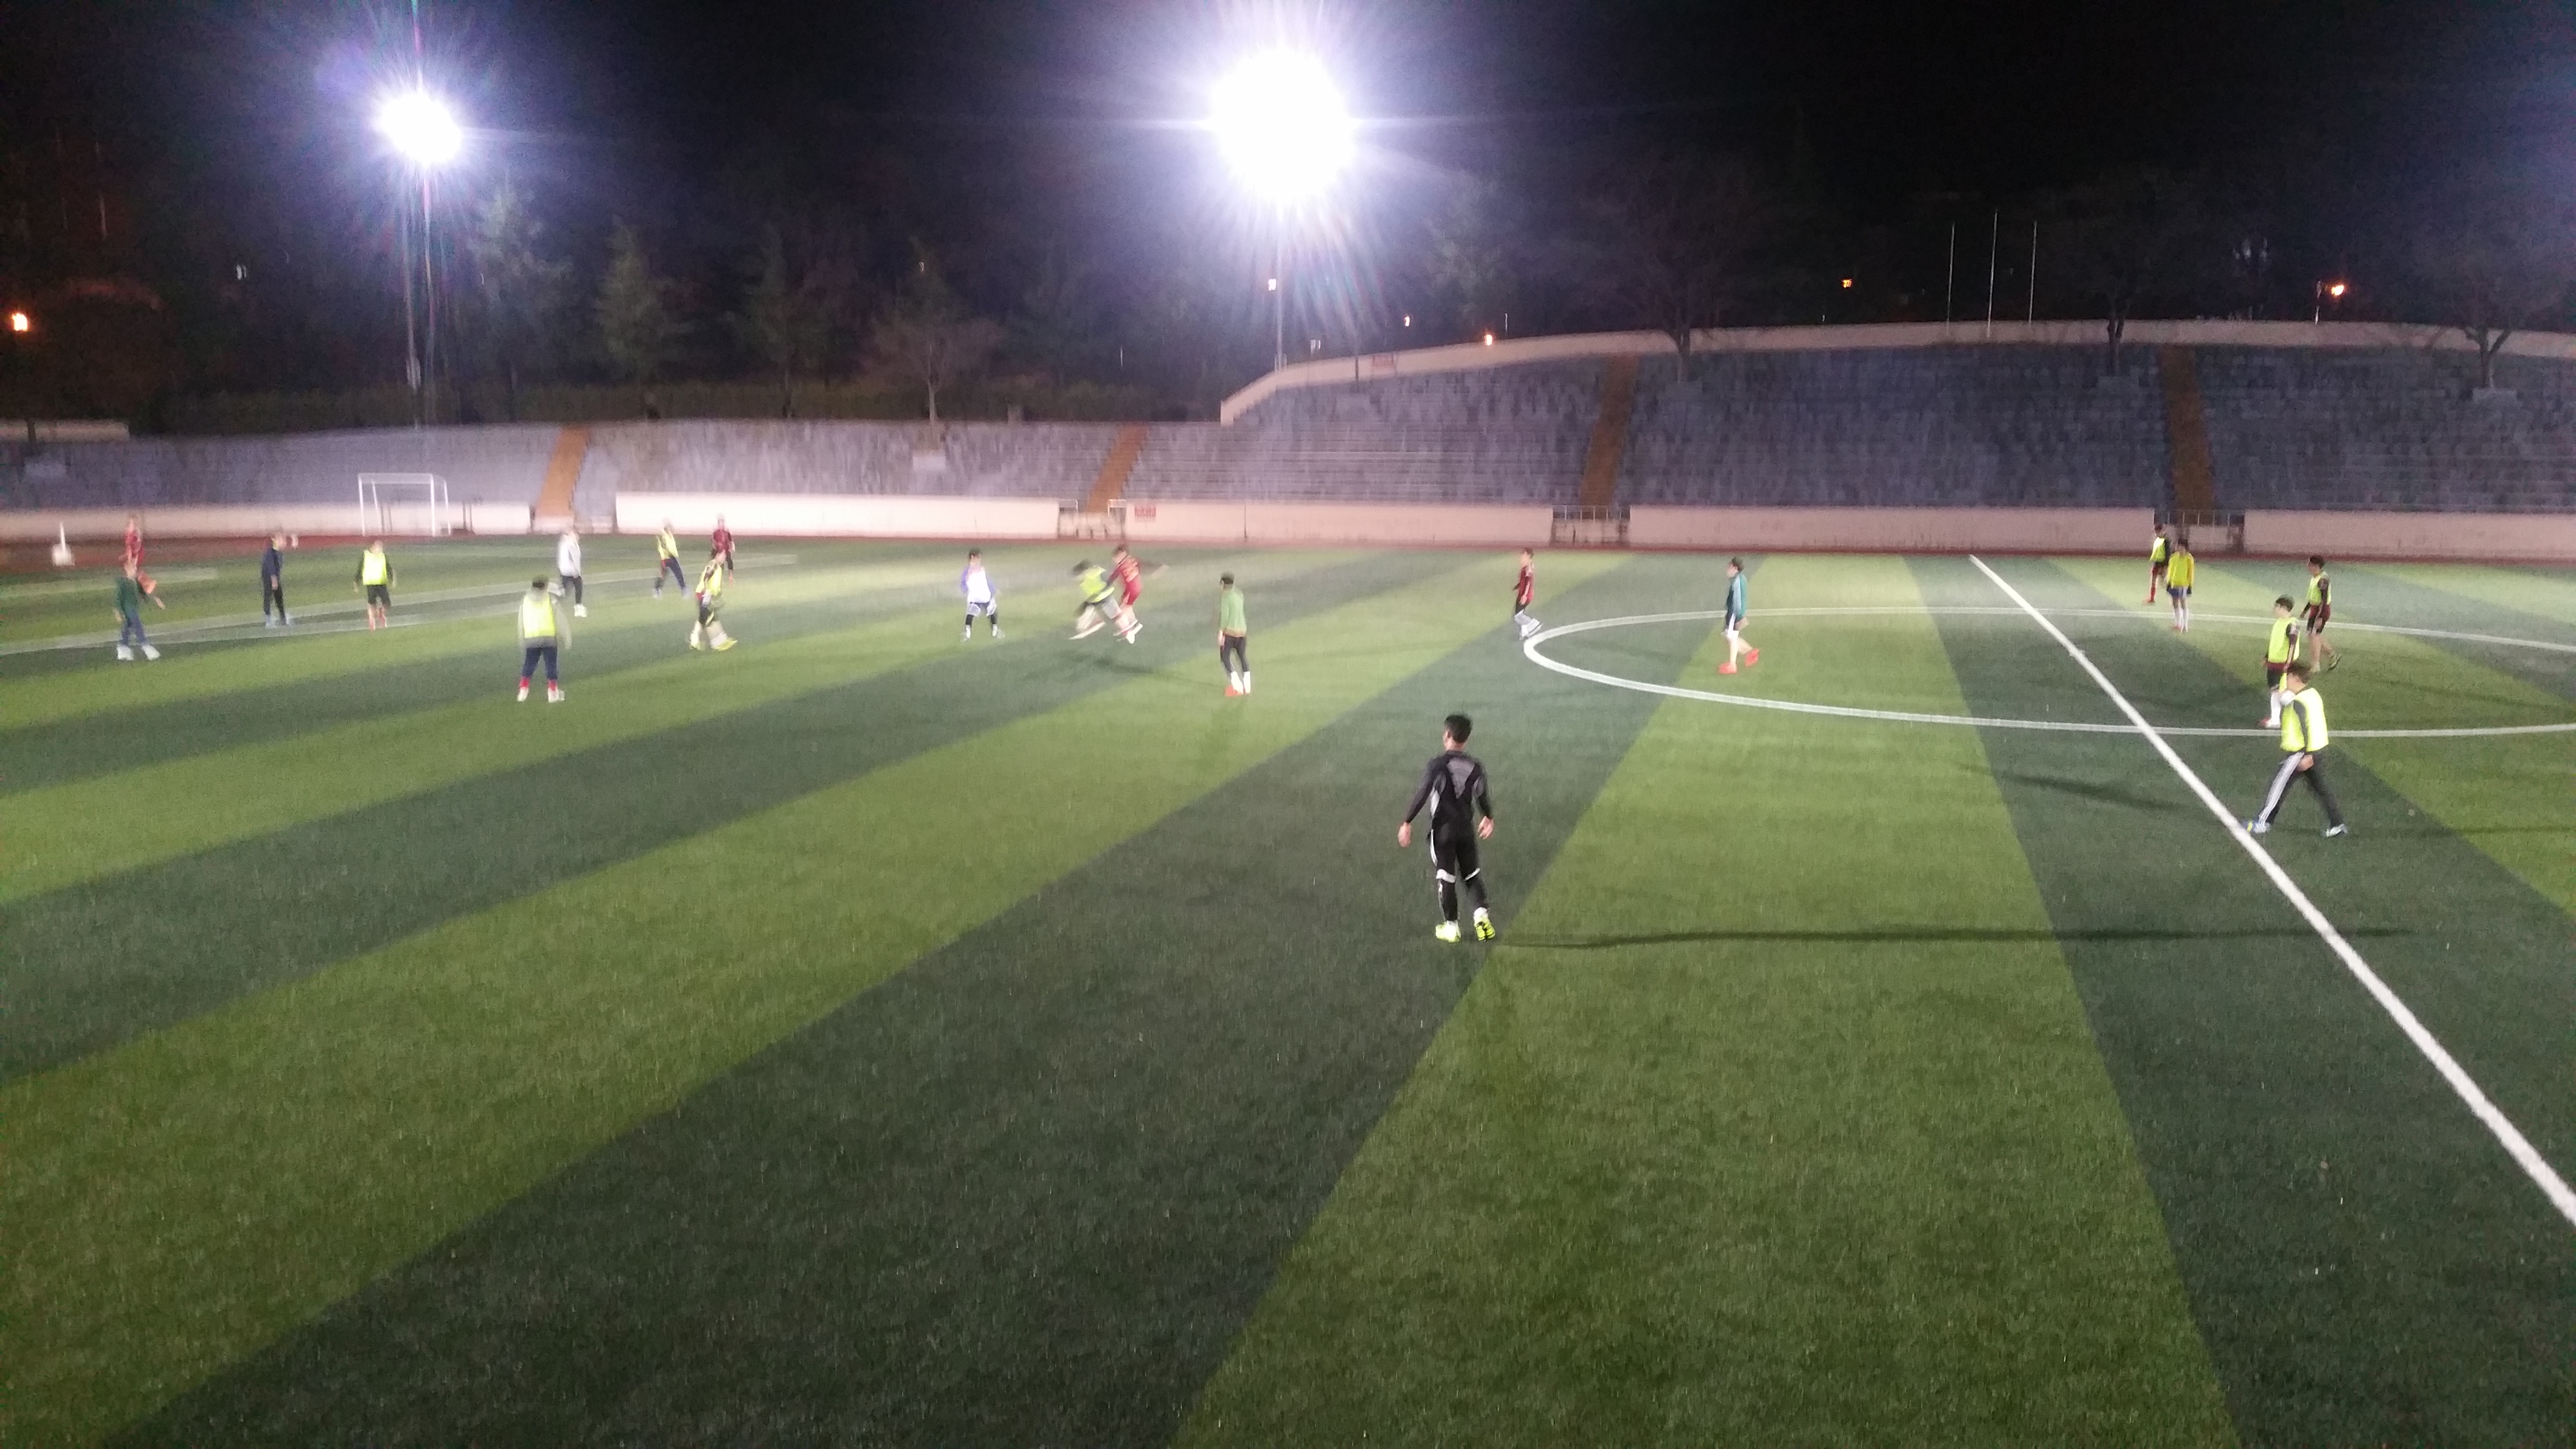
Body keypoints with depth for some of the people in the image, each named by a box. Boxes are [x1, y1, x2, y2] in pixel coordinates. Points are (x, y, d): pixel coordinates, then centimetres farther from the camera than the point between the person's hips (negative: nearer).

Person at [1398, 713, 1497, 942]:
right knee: (1472, 872, 18)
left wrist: (1407, 823, -12)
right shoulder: (1476, 766, -2)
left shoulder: (1437, 764, -15)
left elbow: (1422, 794, -18)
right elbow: (1482, 797, 9)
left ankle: (1451, 926, 10)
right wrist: (1488, 818, 28)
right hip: (1467, 829, 4)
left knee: (1446, 877, 5)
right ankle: (1482, 912, 0)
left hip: (1443, 830, -4)